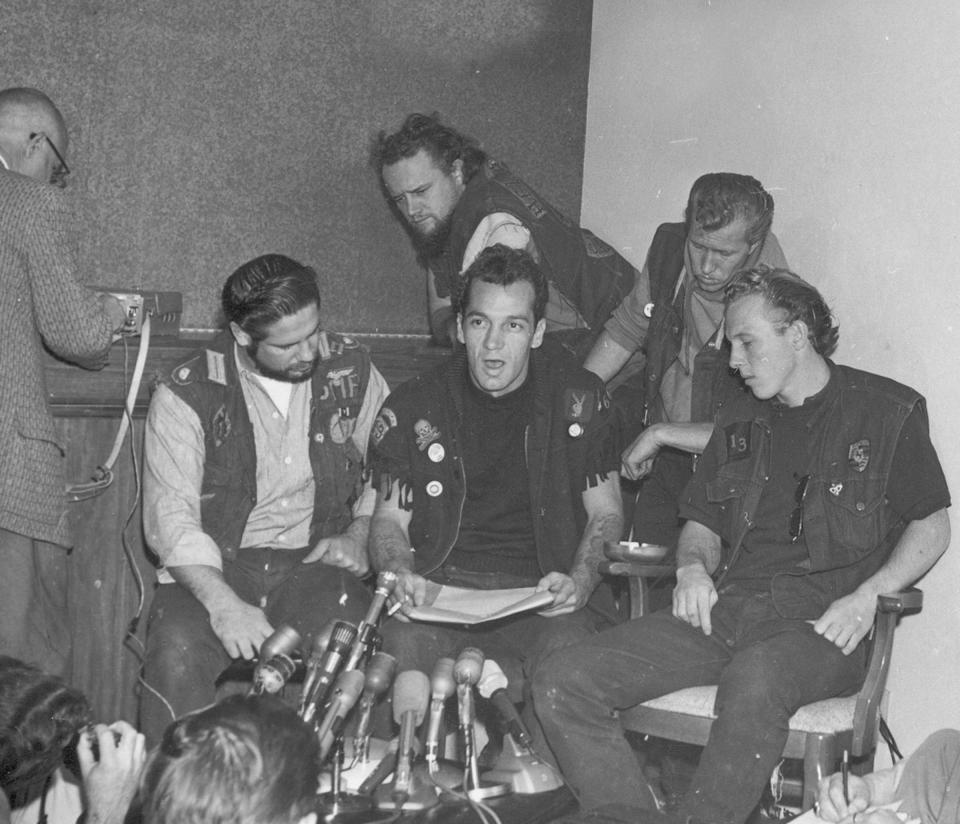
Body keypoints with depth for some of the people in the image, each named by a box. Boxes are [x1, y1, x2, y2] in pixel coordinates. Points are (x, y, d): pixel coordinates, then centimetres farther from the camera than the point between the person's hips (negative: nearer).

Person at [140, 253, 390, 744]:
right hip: (213, 569, -1)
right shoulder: (185, 396, -5)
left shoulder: (350, 369, 6)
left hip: (315, 562, 2)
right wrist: (225, 604, -27)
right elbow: (171, 520, -12)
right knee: (177, 650, -32)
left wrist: (360, 532, -3)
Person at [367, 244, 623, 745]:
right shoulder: (414, 408, 8)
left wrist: (581, 580, -10)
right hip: (444, 589, 0)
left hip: (543, 594, 0)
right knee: (403, 645, -34)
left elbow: (605, 514, 11)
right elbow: (389, 519, 13)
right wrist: (400, 572, -11)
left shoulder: (579, 399, 6)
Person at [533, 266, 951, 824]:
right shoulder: (741, 419, 22)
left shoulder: (889, 410, 7)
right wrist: (693, 565, 3)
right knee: (563, 683, -17)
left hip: (818, 622, -5)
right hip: (725, 608, 5)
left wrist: (867, 595, -7)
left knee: (754, 682, -43)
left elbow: (933, 526, 10)